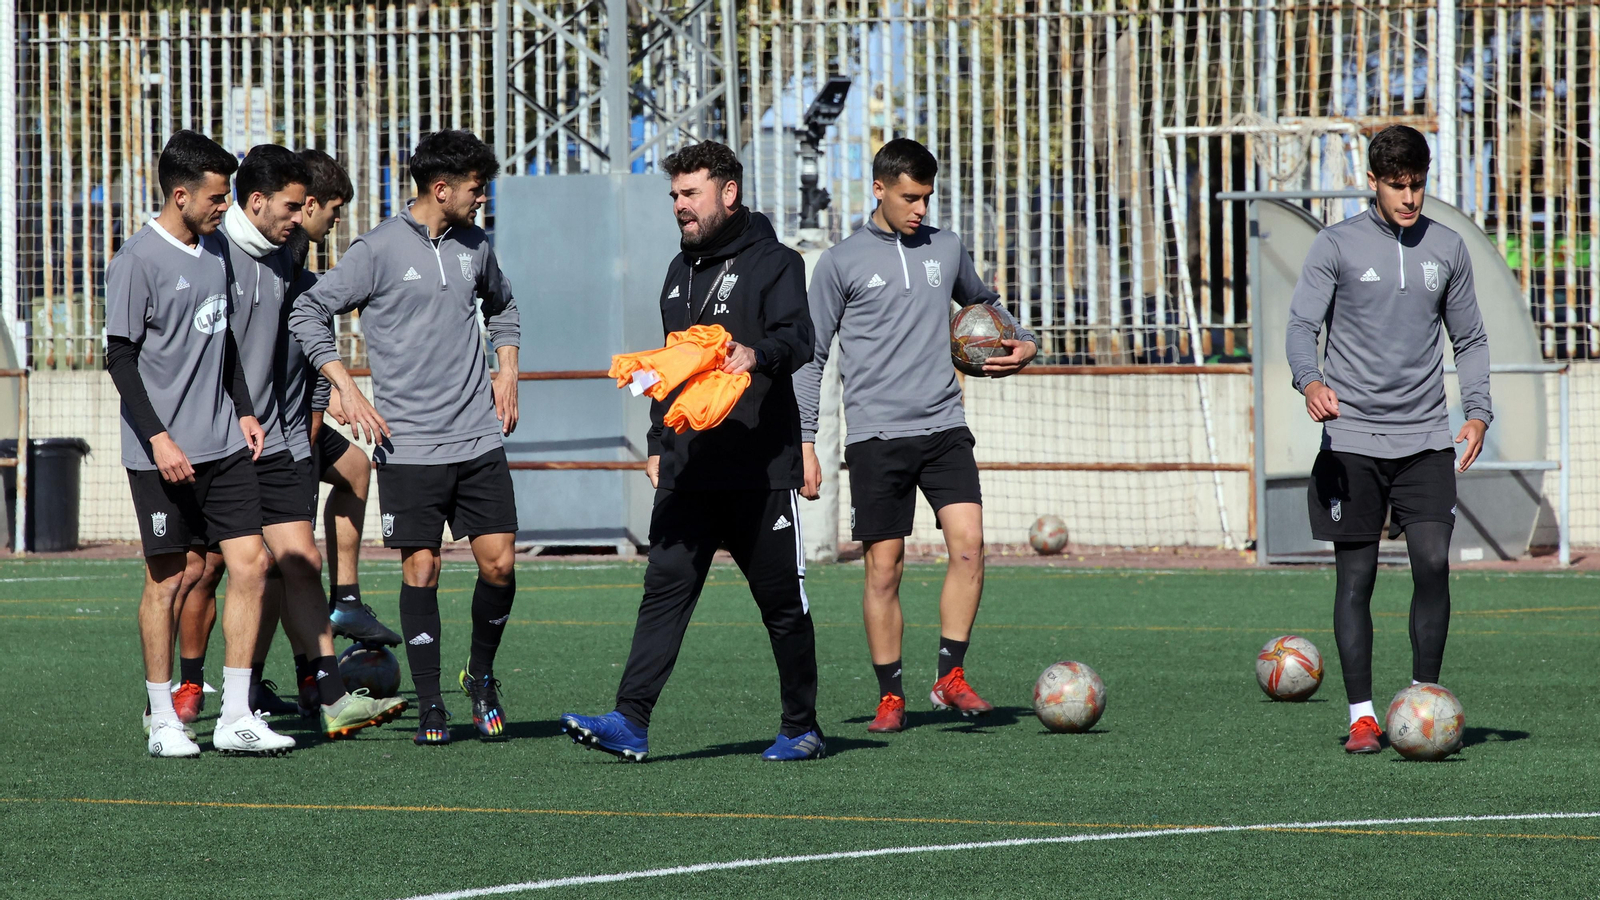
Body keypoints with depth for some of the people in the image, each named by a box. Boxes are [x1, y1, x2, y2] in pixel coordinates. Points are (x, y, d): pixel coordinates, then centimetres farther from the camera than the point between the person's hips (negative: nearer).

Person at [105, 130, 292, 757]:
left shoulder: (215, 249, 12)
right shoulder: (138, 260, -11)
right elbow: (120, 357, -11)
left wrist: (244, 410, 14)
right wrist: (158, 437, -17)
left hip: (223, 446, 7)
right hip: (163, 451, -7)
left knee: (250, 562, -1)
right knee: (170, 576, 0)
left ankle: (235, 718, 3)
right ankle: (162, 721, 11)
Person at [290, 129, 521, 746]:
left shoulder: (475, 246, 10)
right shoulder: (379, 250, -7)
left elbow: (501, 305, 31)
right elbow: (309, 312, -4)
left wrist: (506, 372, 19)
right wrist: (347, 392, -8)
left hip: (479, 439, 4)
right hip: (409, 445, -4)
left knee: (499, 563, -1)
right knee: (421, 570, -3)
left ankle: (481, 674, 22)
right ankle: (430, 705, 6)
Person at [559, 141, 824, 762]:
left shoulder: (774, 263, -3)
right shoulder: (681, 272, 19)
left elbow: (797, 337, -19)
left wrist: (759, 352, -40)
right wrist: (658, 444, 23)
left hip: (760, 471, -6)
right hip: (687, 471, 6)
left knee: (782, 601, 3)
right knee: (665, 588, -7)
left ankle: (802, 728, 16)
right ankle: (631, 722, -16)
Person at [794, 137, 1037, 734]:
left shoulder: (946, 249, 12)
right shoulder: (842, 263, 2)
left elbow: (984, 302, 32)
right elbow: (810, 356, 5)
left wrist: (1023, 343, 13)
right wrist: (804, 444, -1)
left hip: (944, 427, 3)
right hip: (874, 436, -2)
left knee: (968, 540, -15)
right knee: (884, 568, -2)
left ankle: (951, 676, -8)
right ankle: (891, 696, 7)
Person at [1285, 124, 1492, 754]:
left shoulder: (1446, 248, 10)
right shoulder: (1337, 245, 1)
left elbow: (1469, 338, 18)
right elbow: (1303, 324, -5)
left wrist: (1477, 412, 4)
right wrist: (1310, 380, -26)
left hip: (1426, 439, 2)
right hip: (1352, 439, -2)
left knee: (1433, 561, -11)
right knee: (1355, 576, -1)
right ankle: (1362, 714, 6)